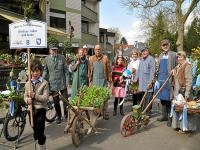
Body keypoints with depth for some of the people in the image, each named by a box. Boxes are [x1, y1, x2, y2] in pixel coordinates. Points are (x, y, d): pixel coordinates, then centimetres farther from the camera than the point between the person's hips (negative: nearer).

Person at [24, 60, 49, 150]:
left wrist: (34, 95, -24)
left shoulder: (44, 83, -10)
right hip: (31, 109, 5)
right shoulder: (27, 84, 4)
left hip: (41, 109, -5)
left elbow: (45, 98, -14)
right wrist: (27, 100, -12)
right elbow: (25, 96, 10)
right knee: (35, 130, 17)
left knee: (40, 132, -2)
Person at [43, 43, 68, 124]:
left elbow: (66, 70, 2)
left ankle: (66, 114, 23)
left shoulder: (62, 58, 0)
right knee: (56, 101, 11)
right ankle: (58, 116, 27)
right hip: (52, 83, 1)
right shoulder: (46, 59, 3)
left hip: (62, 82, -1)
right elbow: (45, 71, 10)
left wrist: (67, 80, -3)